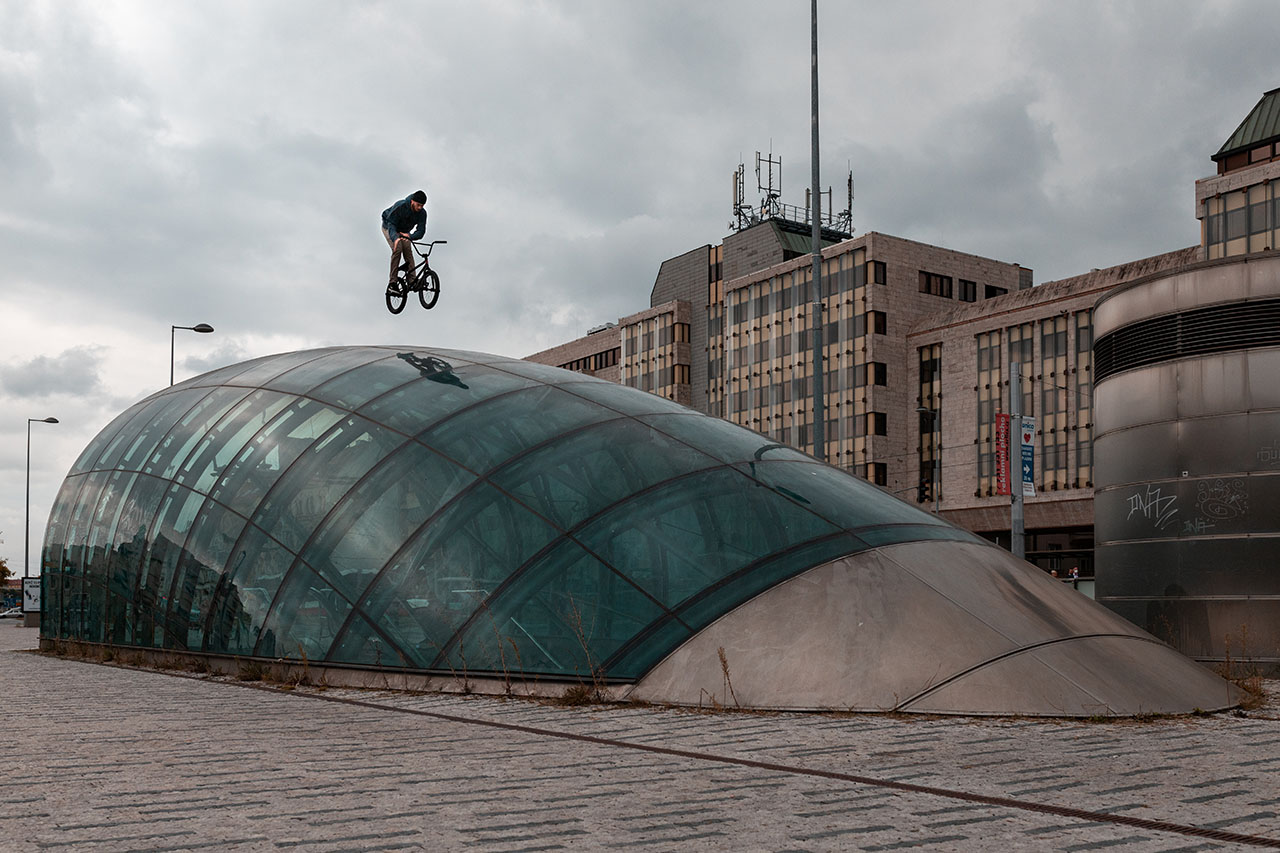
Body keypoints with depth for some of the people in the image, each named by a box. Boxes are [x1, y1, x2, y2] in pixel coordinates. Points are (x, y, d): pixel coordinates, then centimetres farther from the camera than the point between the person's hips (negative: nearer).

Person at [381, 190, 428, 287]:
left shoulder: (422, 213, -22)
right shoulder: (400, 206, -35)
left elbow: (421, 231, -25)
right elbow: (391, 225, -37)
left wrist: (410, 236, -47)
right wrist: (395, 238, -56)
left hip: (404, 231, 4)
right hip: (389, 227, -4)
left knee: (408, 251, -16)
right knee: (397, 249, -25)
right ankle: (393, 280, -22)